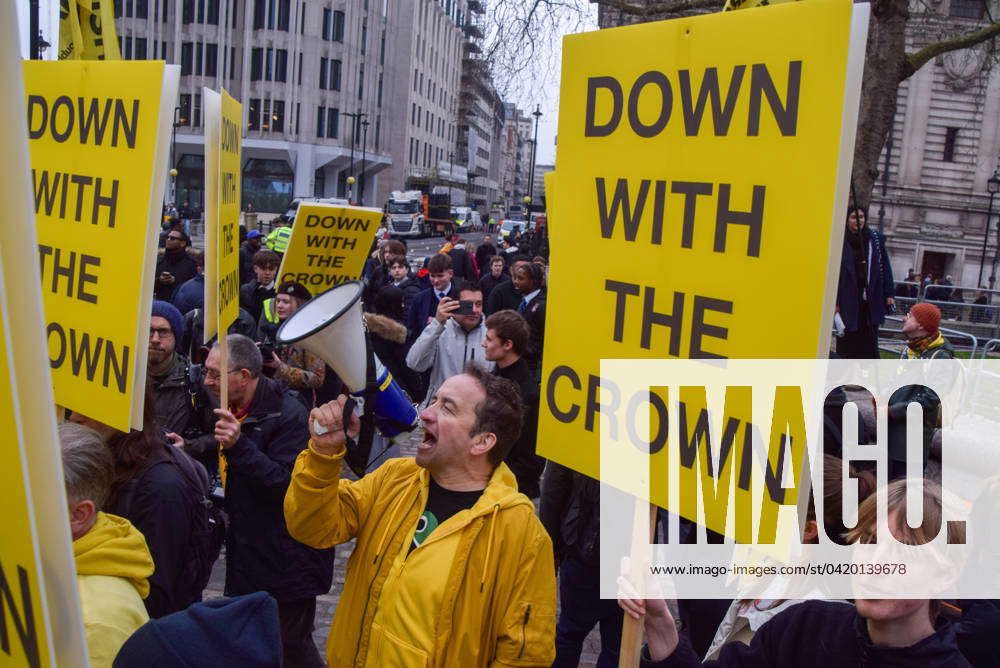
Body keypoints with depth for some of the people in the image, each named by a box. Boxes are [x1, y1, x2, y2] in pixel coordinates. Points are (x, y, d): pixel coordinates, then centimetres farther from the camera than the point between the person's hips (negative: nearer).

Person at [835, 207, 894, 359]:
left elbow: (885, 267, 8)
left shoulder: (876, 239, 4)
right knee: (848, 340, 4)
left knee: (870, 342, 4)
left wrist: (889, 294, 4)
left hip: (871, 300, 2)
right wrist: (834, 302, -9)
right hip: (848, 301, -2)